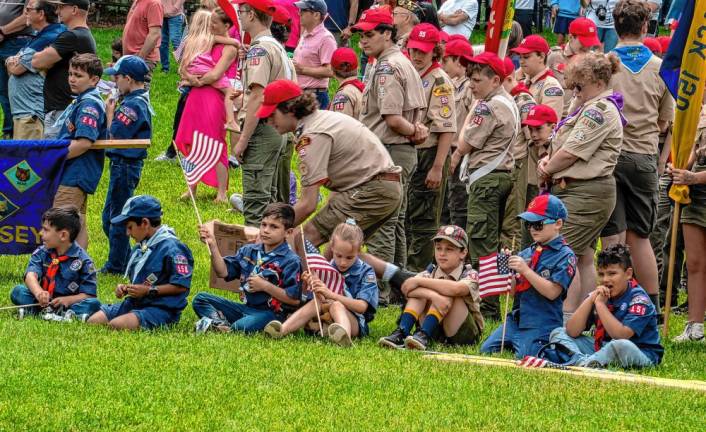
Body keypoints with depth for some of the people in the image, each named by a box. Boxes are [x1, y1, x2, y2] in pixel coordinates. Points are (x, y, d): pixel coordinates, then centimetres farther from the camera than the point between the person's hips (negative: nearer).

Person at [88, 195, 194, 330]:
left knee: (116, 325, -31)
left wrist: (148, 290, -18)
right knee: (94, 321, -4)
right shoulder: (139, 247, 16)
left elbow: (181, 286, -19)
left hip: (162, 308, -9)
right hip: (134, 304, 9)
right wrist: (125, 288, 6)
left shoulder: (171, 247, -14)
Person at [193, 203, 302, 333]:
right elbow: (223, 272, 8)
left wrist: (265, 286, -13)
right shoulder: (248, 251, 12)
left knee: (242, 326, -40)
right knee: (200, 299, -2)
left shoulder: (291, 261, -8)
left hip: (271, 312, -7)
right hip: (246, 307, 7)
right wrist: (212, 245, -3)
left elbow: (295, 299, -13)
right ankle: (220, 322, -27)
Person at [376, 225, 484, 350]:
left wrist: (419, 281, -25)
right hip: (435, 333, 3)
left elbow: (456, 288, -32)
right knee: (420, 292, -16)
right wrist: (433, 296, -37)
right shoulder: (430, 273, 5)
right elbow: (406, 289, -17)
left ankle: (423, 336, -34)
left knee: (447, 292, -24)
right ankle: (401, 333, -31)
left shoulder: (470, 275, -6)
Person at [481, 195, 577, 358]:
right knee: (486, 350, -4)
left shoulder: (565, 256, -8)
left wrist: (525, 270, -20)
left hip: (541, 325, -6)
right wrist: (507, 269, -9)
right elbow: (513, 289, 10)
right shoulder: (527, 253, 10)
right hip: (516, 319, 6)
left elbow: (552, 292, -17)